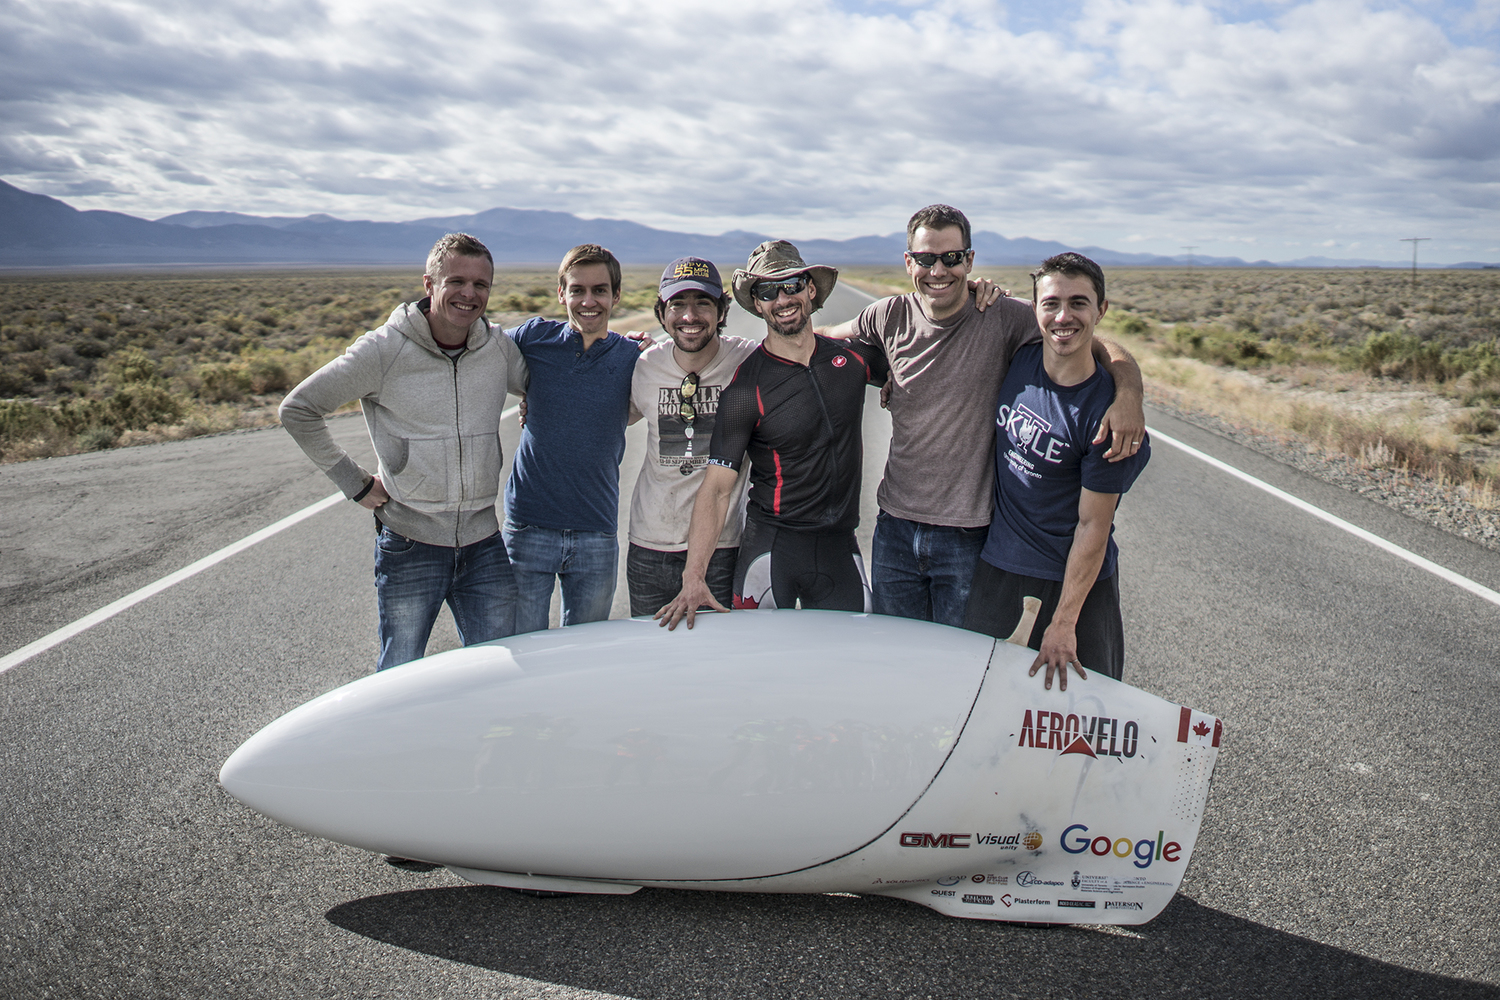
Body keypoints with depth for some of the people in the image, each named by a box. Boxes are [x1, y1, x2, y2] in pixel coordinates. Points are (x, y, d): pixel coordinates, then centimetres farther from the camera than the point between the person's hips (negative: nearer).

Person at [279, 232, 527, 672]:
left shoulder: (499, 349, 1)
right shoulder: (384, 349, -9)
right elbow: (298, 410, -2)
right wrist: (355, 483, -4)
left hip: (484, 547, 3)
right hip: (409, 545, -3)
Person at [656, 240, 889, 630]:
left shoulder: (852, 357, 3)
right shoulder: (746, 388, -10)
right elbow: (717, 488, -14)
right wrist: (693, 578, -24)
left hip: (840, 546, 4)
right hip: (771, 545, -3)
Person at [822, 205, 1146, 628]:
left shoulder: (1005, 318, -10)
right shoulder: (891, 316, -1)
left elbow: (1101, 346, -9)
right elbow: (825, 338, 18)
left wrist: (1128, 394, -27)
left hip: (968, 535, -3)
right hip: (895, 529, 3)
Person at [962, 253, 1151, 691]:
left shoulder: (1108, 411, -19)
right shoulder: (1017, 361, -6)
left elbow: (1093, 526, -15)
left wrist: (1063, 624, -13)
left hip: (1076, 577, -4)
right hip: (997, 569, 4)